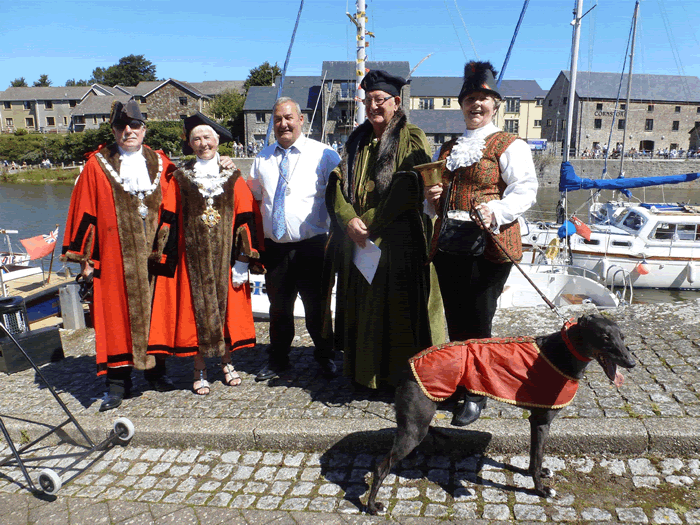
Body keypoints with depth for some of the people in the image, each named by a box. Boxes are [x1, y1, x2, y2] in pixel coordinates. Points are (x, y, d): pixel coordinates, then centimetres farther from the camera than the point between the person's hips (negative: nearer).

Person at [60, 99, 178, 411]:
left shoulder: (160, 163, 9)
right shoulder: (97, 166, 2)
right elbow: (85, 212, 1)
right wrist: (84, 256, -2)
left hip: (154, 254, 2)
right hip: (115, 256, -2)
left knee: (155, 311, 9)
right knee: (117, 314, 2)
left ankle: (156, 370, 24)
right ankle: (119, 382, 12)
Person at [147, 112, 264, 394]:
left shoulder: (232, 176, 4)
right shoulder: (180, 177, 5)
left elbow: (245, 218, 1)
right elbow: (169, 218, 3)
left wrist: (243, 258, -5)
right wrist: (166, 256, -3)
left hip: (225, 254, 0)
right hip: (192, 254, 0)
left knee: (227, 304, 7)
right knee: (196, 307, 4)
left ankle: (227, 362, 25)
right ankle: (200, 370, 17)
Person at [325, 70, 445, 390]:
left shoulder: (411, 139, -2)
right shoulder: (357, 142, 16)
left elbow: (407, 191, -13)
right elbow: (337, 186, 6)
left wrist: (368, 222, -14)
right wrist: (350, 220, -12)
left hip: (398, 242, -5)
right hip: (359, 242, 5)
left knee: (399, 308, -2)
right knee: (363, 308, 9)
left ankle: (403, 375, 11)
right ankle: (365, 373, 22)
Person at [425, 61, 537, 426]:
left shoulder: (510, 145, 1)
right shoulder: (449, 148, 19)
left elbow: (525, 191, -9)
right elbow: (436, 189, 28)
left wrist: (495, 212, -26)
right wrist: (432, 197, 5)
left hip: (488, 247, -6)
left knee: (477, 322, -1)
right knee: (455, 320, 11)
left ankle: (477, 394, 14)